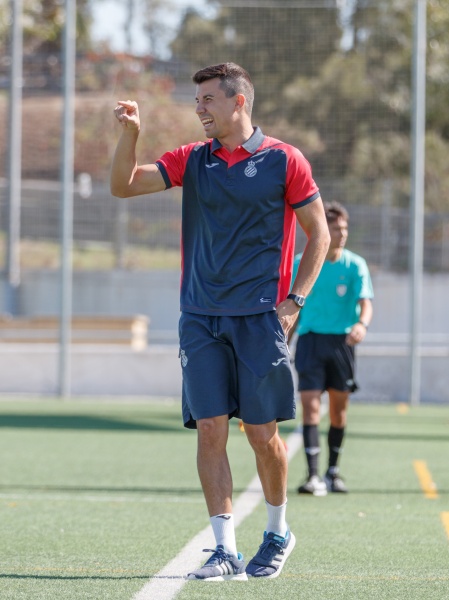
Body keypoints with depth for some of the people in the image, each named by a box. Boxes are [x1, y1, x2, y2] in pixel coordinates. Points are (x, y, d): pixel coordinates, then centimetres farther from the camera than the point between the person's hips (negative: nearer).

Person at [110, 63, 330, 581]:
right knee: (209, 430, -4)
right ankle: (225, 551, -2)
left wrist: (294, 299, -4)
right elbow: (123, 185, 3)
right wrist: (130, 133, -13)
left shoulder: (283, 161, -2)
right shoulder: (192, 160, 8)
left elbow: (319, 233, 3)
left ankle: (277, 534, 24)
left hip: (259, 318, -3)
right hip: (201, 319, 3)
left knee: (262, 434, 1)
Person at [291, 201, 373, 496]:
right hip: (311, 339, -1)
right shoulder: (301, 263, 0)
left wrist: (362, 324, -35)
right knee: (311, 405, -12)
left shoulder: (355, 265, -2)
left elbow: (365, 302, -14)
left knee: (339, 408, 9)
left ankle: (333, 471, 24)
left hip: (342, 341, 1)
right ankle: (313, 475, -17)